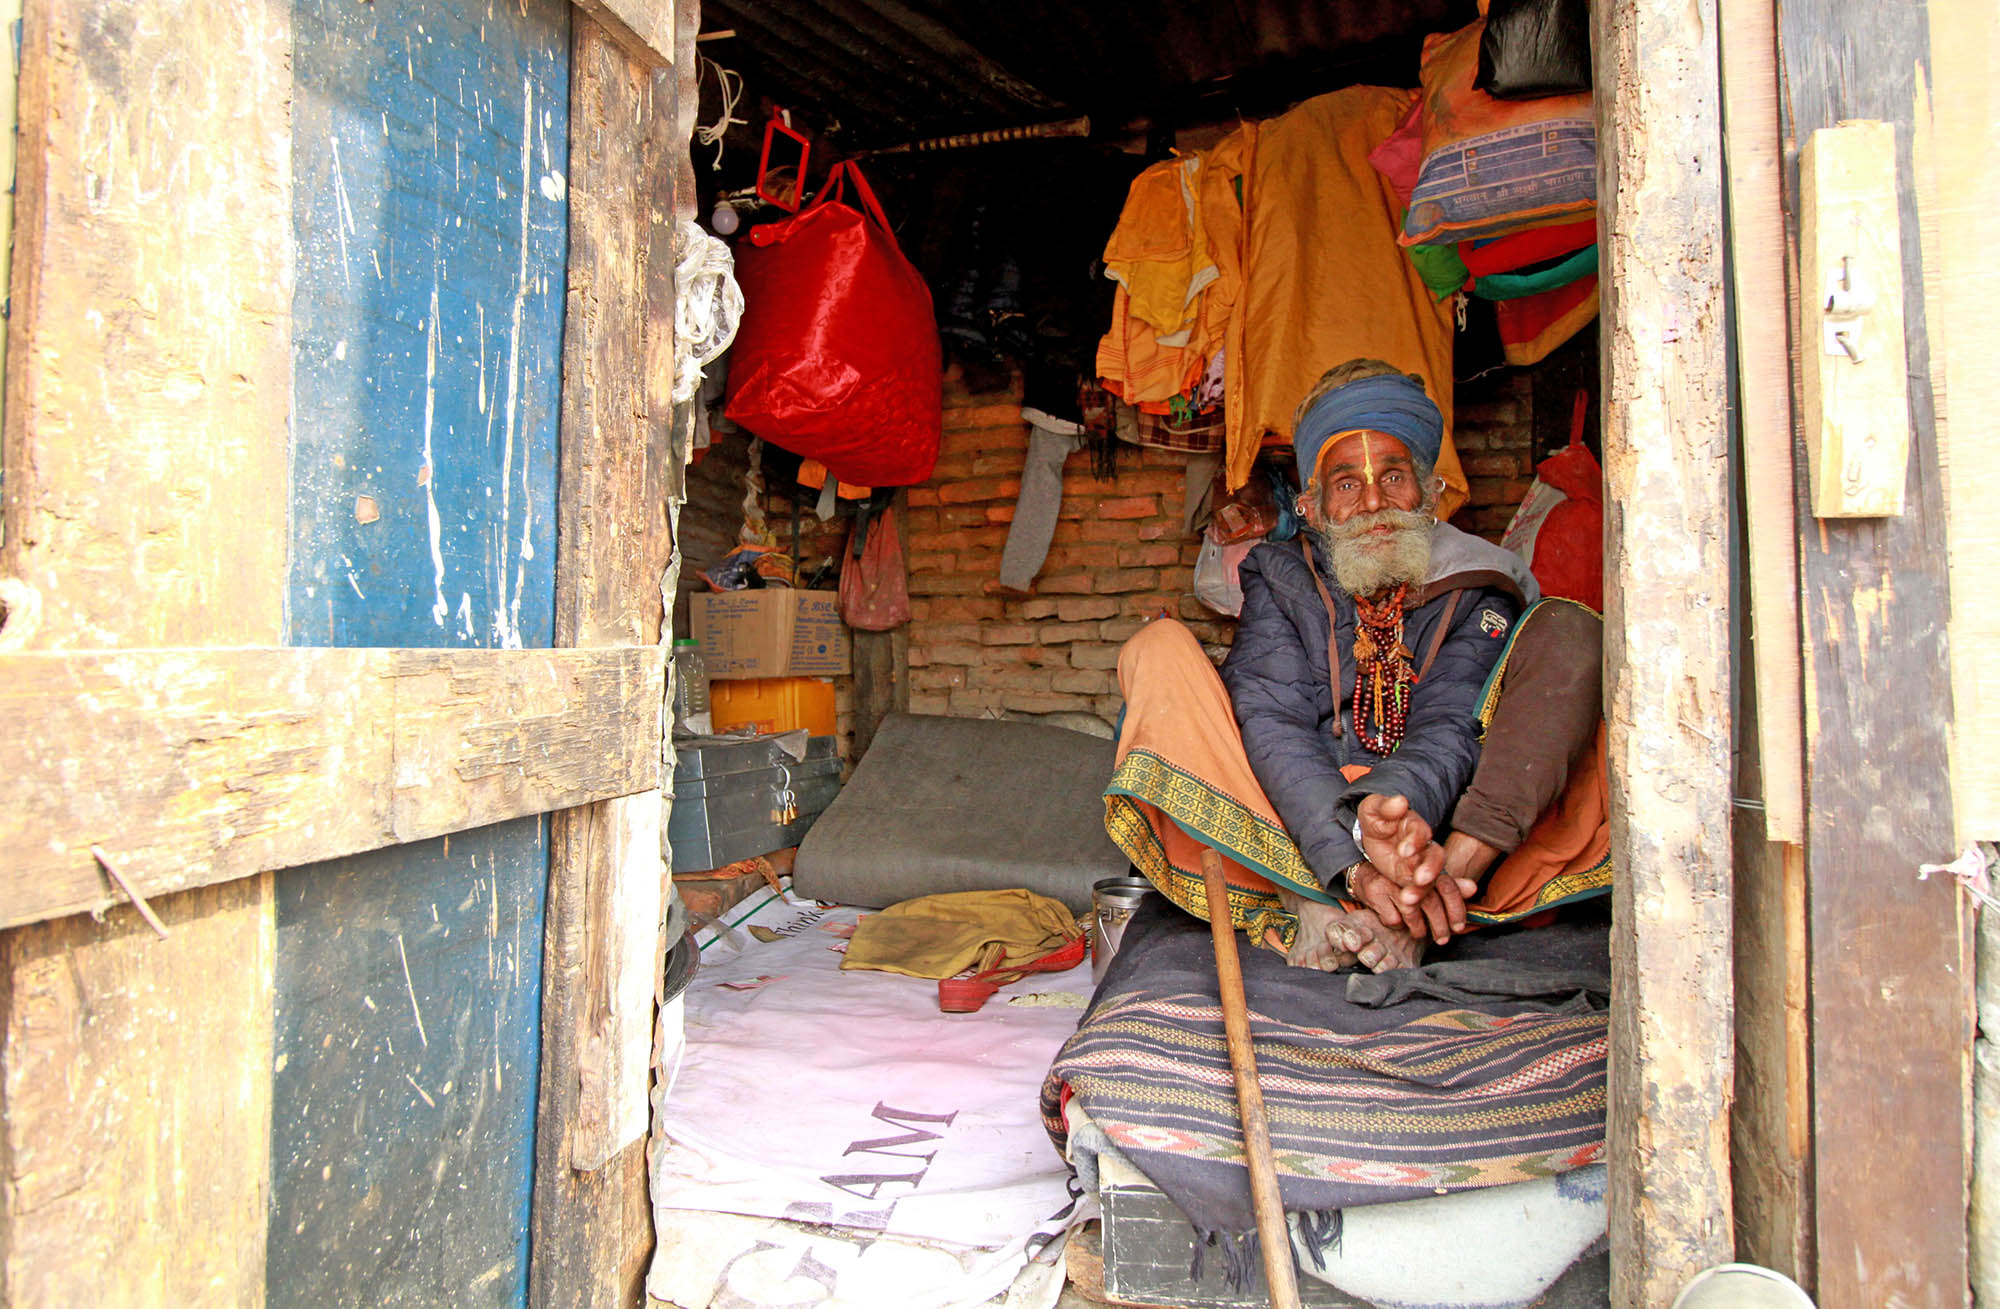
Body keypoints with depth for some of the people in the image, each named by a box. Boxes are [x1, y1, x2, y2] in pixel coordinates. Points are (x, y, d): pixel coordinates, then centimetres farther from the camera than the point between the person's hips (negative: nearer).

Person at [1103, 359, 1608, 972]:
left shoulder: (1476, 592, 8)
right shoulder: (1279, 579, 6)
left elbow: (1450, 730, -10)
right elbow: (1273, 725, -11)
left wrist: (1386, 816, -36)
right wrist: (1353, 863, -30)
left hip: (1441, 828, 0)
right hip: (1297, 845, 0)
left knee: (1567, 630, -11)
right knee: (1158, 647, -15)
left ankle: (1454, 871, -34)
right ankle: (1306, 910, -32)